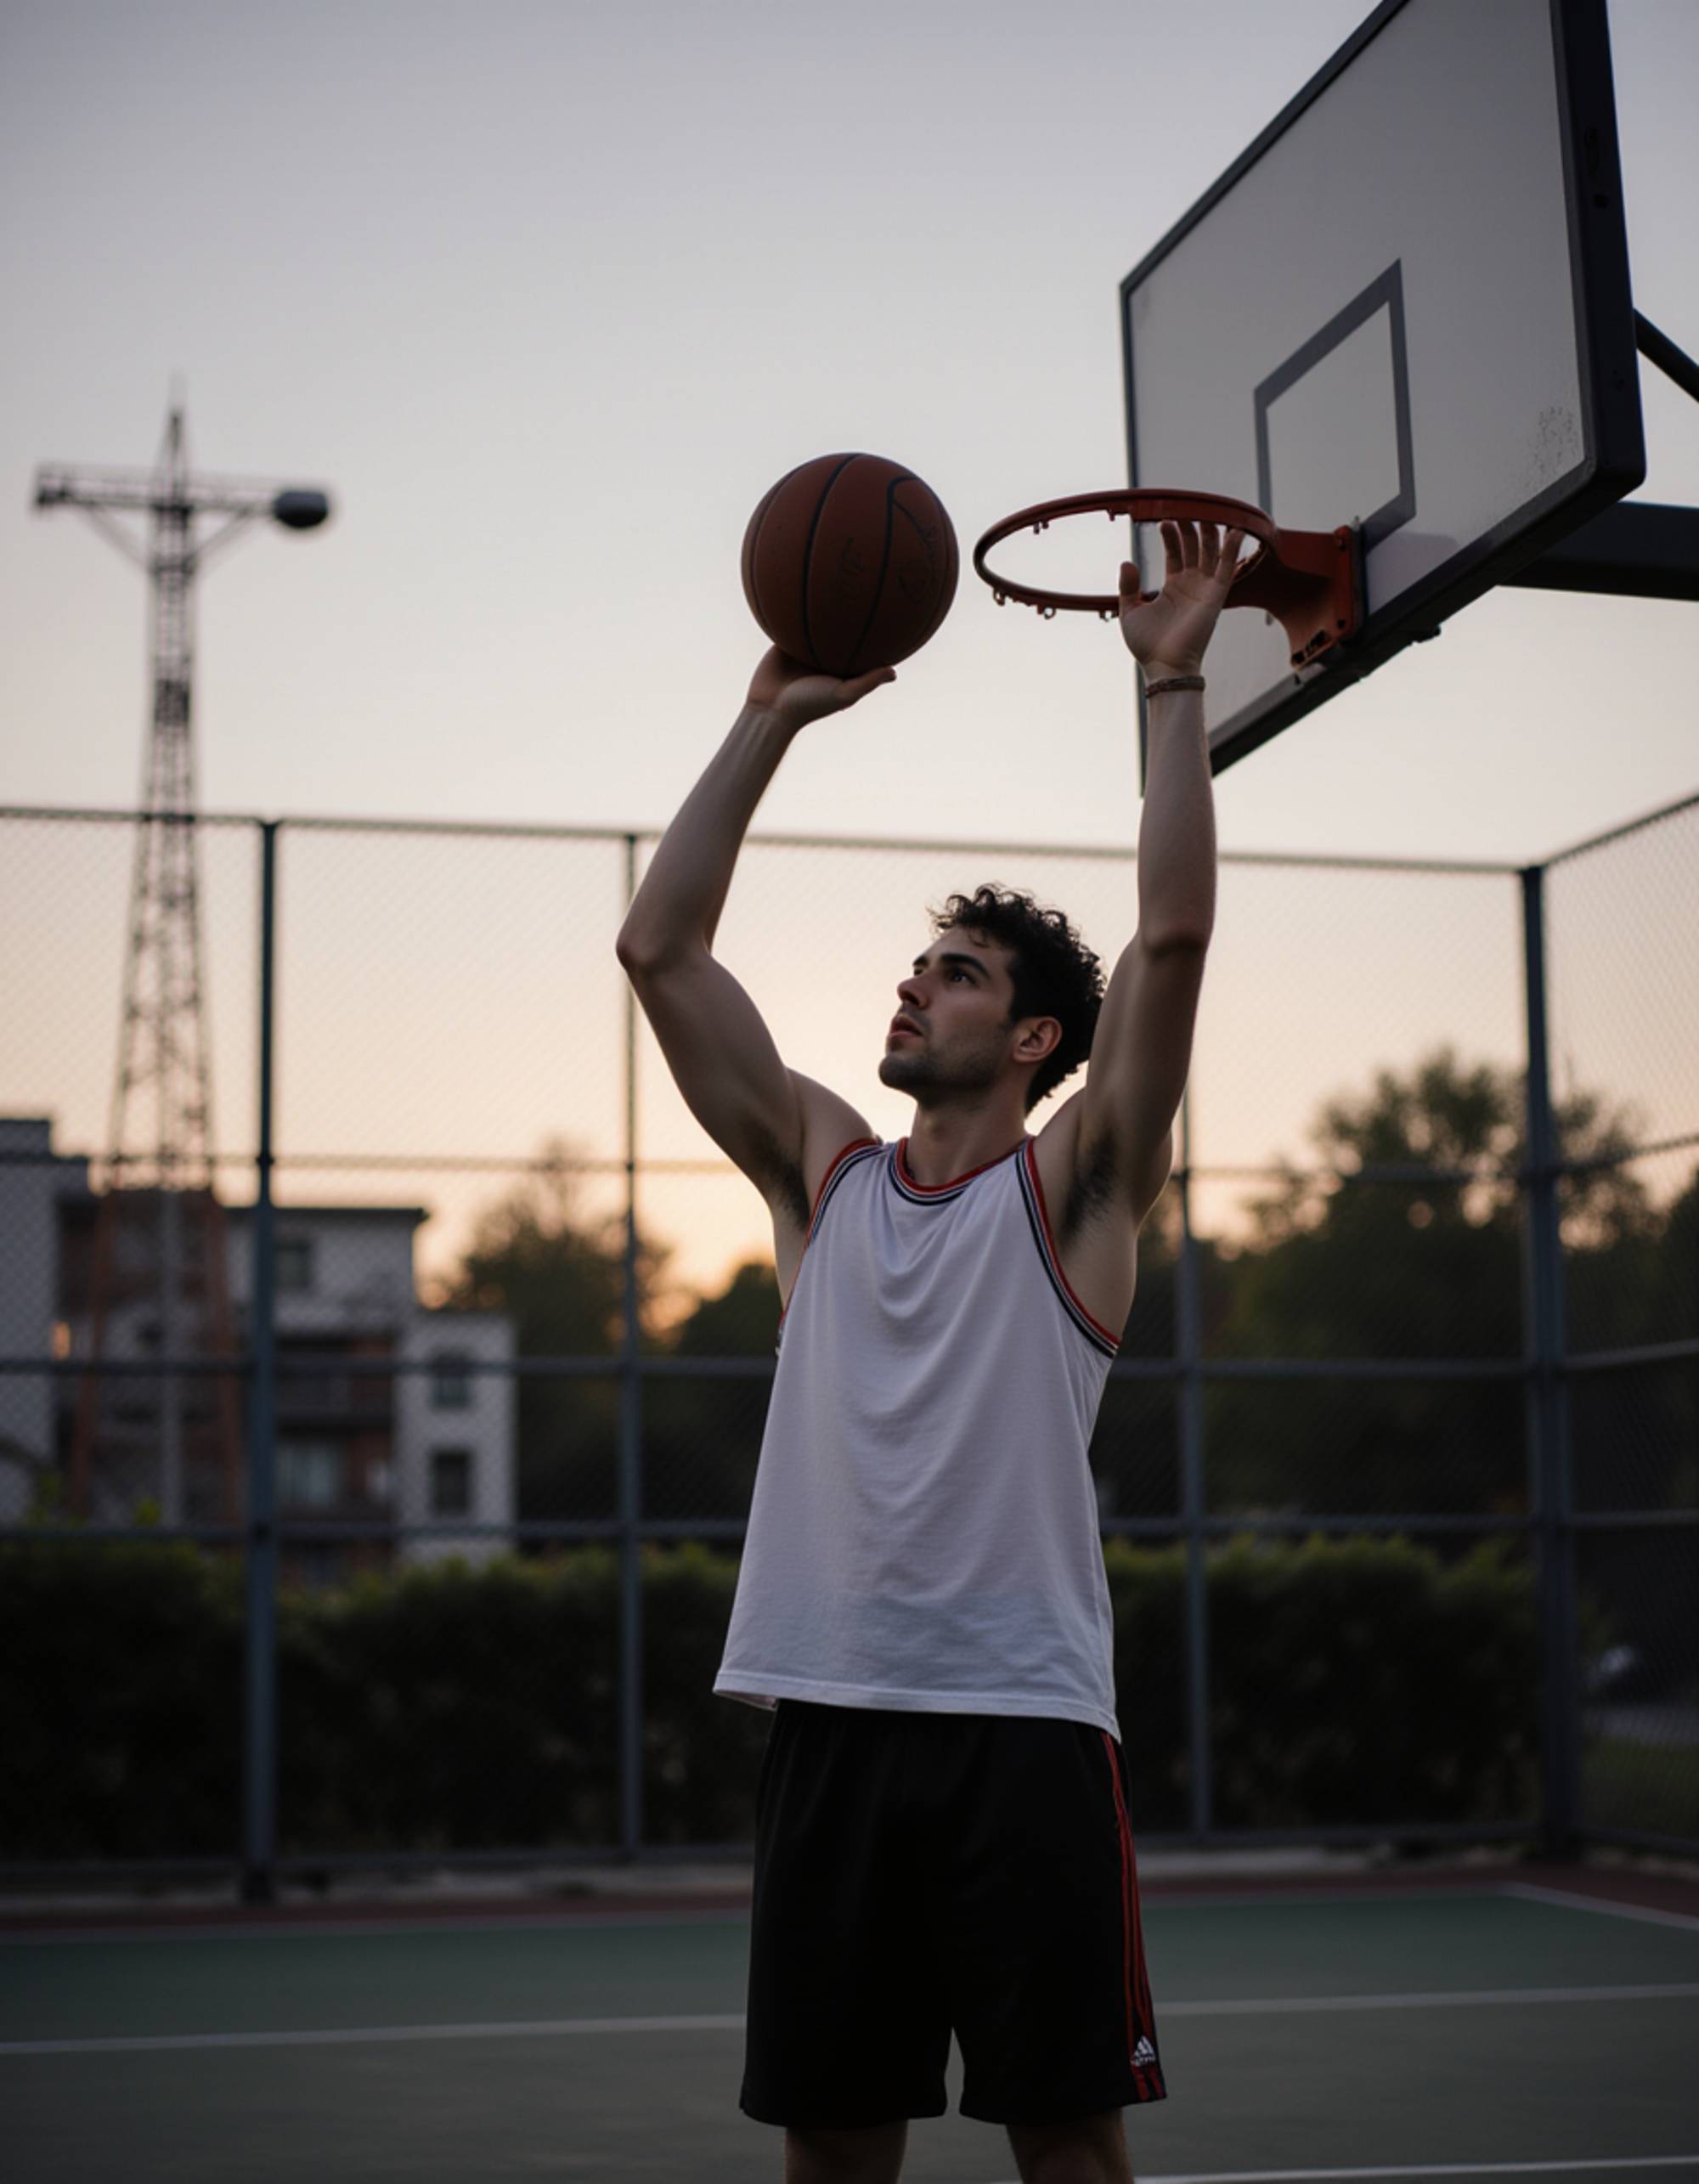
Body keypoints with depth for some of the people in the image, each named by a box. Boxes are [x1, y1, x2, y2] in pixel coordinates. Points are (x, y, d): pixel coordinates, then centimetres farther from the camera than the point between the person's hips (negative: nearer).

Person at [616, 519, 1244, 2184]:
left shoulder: (1071, 1188, 2)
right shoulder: (823, 1171, 12)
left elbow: (1173, 936, -11)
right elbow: (659, 949, 8)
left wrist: (1173, 684, -9)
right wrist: (771, 720, 6)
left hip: (1023, 1721, -3)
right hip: (829, 1716, 4)